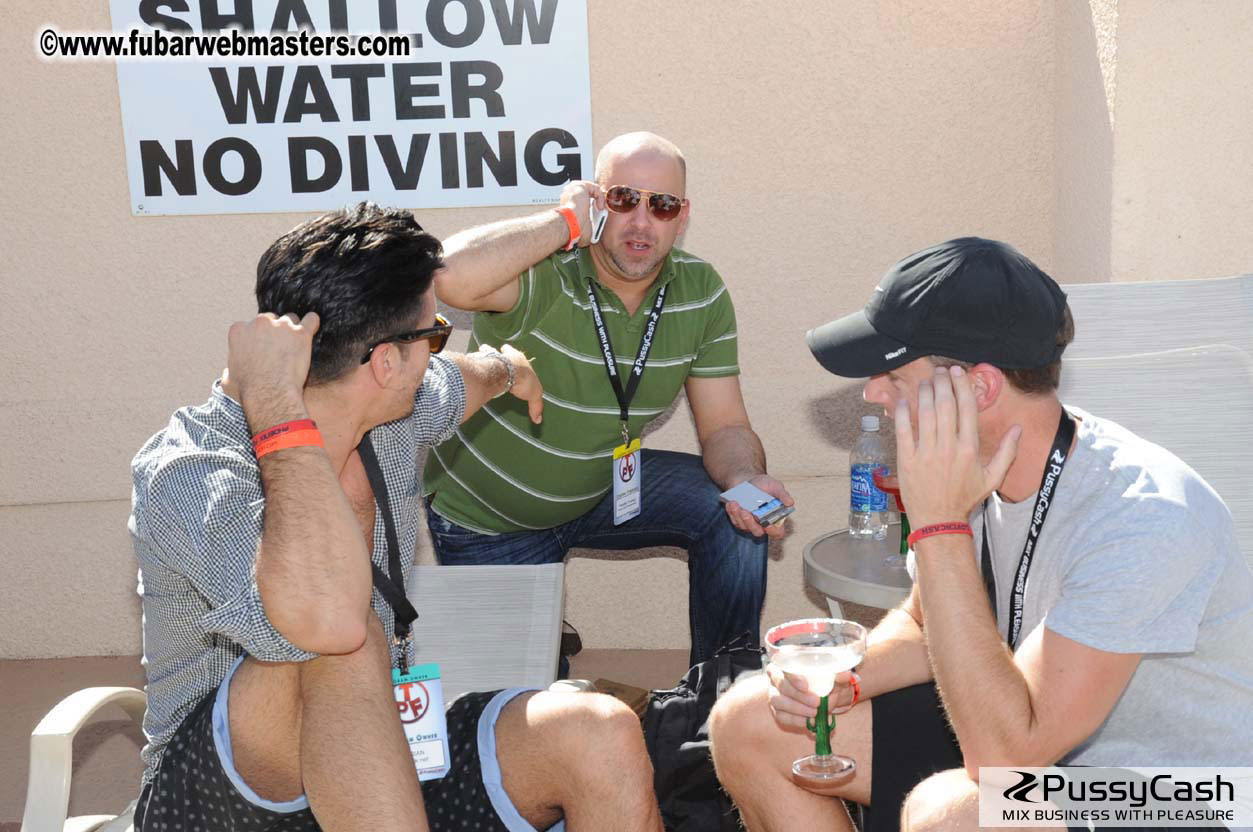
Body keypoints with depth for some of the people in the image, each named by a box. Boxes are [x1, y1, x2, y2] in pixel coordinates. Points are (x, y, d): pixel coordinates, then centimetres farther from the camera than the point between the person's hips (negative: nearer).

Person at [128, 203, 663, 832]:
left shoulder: (395, 413, -3)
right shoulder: (186, 475, -25)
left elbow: (462, 379, 25)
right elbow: (326, 619, -46)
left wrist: (507, 369, 46)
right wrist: (276, 404, -38)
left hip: (382, 765, 6)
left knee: (601, 736, -19)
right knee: (346, 642, -37)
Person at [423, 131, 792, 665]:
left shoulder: (701, 294, -11)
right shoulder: (543, 276, -29)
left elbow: (725, 426, -7)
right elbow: (451, 277, -52)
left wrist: (746, 480, -31)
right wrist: (566, 220, -39)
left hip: (600, 488, 4)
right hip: (486, 520, -4)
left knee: (735, 515, -14)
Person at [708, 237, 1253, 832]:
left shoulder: (1146, 516, -29)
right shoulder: (968, 471, -6)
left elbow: (1004, 755, -33)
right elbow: (923, 626, 11)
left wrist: (939, 523, -34)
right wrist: (844, 680, -11)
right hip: (1023, 731, 7)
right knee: (746, 724, 0)